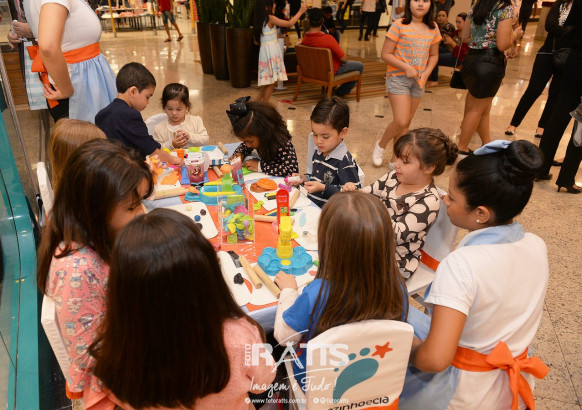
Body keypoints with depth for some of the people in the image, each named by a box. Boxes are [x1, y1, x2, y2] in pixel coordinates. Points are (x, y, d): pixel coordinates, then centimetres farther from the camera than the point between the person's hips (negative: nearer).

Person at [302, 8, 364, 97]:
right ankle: (342, 91, 22)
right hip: (331, 71, -7)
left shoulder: (304, 38, -15)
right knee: (360, 65, 13)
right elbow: (343, 58, -24)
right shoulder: (328, 38, -34)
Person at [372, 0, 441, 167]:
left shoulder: (433, 29, 5)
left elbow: (434, 55, 13)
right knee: (401, 122, -14)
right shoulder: (399, 25, -10)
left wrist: (426, 73, -4)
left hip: (418, 80, 5)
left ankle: (396, 158, 20)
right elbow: (385, 54, -11)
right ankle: (381, 145, 13)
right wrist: (407, 68, -19)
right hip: (398, 77, -5)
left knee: (406, 122, 8)